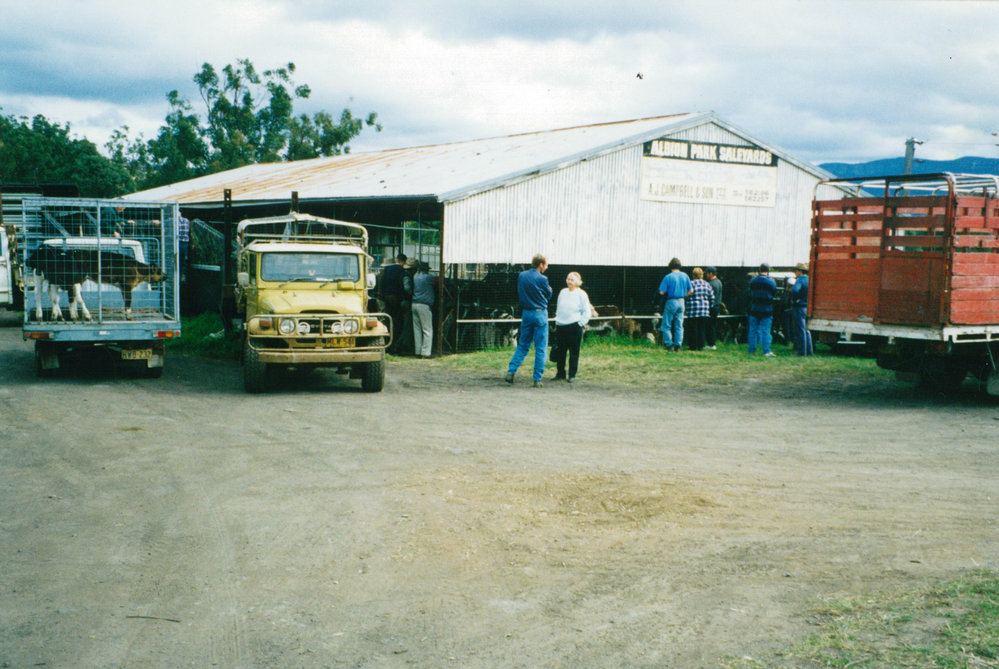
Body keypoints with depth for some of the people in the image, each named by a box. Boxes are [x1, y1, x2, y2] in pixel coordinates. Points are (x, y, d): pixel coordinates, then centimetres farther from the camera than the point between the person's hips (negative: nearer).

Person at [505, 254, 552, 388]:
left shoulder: (521, 276, 3)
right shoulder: (542, 279, -13)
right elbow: (549, 295, 1)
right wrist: (549, 288, 20)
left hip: (526, 313, 5)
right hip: (540, 313, -5)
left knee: (523, 345, 16)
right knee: (540, 349, 1)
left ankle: (511, 372, 8)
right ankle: (537, 379, 1)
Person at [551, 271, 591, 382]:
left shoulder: (581, 294, -2)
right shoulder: (562, 292, 11)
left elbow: (586, 312, -1)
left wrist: (580, 323, -6)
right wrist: (557, 323, 15)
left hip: (574, 326, -4)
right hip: (561, 326, 5)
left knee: (574, 352, 0)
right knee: (560, 351, 6)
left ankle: (572, 375, 8)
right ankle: (560, 373, 17)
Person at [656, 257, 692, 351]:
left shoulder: (668, 277, -9)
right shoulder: (685, 276, 3)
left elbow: (661, 292, -12)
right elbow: (690, 290, 7)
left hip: (671, 302, -4)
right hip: (681, 302, 4)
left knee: (666, 325, 4)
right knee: (679, 325, 9)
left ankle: (669, 344, -4)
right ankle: (677, 345, 8)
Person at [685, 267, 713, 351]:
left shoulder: (691, 284, -8)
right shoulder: (707, 284, 5)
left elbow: (687, 296, -8)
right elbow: (712, 297, 6)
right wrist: (709, 307, 17)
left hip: (693, 310, -3)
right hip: (704, 310, 3)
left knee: (693, 328, 2)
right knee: (702, 328, 8)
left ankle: (693, 346, 4)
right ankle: (701, 346, 9)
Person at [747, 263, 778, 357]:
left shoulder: (753, 281, 2)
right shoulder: (771, 282, -8)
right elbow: (774, 294, 4)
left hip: (754, 310, 3)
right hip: (766, 310, -3)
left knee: (753, 330, 9)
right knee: (765, 331, -1)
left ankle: (751, 350, 12)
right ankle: (766, 351, -2)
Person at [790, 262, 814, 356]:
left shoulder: (800, 280, -15)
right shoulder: (809, 280, 12)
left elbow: (795, 290, -33)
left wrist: (794, 300, -18)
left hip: (799, 307, -8)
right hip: (807, 308, 8)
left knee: (800, 330, -4)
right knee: (806, 330, 17)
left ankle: (801, 351, -2)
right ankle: (809, 351, 20)